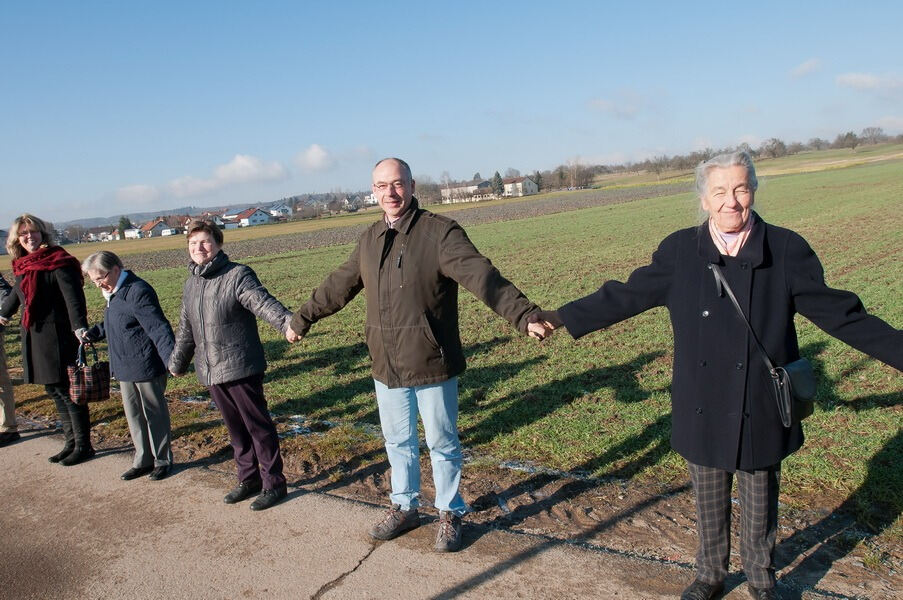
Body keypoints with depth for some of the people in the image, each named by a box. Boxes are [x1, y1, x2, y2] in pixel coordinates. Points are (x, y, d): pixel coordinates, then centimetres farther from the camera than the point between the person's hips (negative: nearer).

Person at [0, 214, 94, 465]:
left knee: (67, 391, -3)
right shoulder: (22, 266, 12)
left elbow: (73, 296, -23)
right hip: (35, 336, 8)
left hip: (59, 335, -8)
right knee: (54, 390, 13)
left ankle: (84, 446, 7)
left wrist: (80, 327, -37)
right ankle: (71, 442, 23)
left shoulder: (58, 262, -12)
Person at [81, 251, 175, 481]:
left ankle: (162, 460, 20)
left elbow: (159, 328, -25)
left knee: (154, 414, 5)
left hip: (146, 367, -9)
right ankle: (143, 460, 29)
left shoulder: (137, 291, -20)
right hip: (125, 369, 9)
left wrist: (171, 360, -32)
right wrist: (93, 333, 13)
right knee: (133, 415, 16)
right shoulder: (114, 293, 11)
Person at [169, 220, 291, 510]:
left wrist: (286, 322, -50)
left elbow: (262, 301, -30)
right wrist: (177, 363, 34)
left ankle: (274, 483, 15)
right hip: (211, 372, 7)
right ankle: (248, 478, 31)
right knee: (236, 428, 17)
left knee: (258, 426, 3)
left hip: (242, 368, -7)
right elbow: (186, 328, 24)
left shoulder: (237, 275, -12)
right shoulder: (191, 283, 12)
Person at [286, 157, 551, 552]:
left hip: (432, 365, -5)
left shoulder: (439, 232, -13)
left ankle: (450, 514, 32)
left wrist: (524, 315, -39)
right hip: (386, 368, 5)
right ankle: (404, 508, 41)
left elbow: (482, 277, -26)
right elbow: (338, 286, 20)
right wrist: (301, 320, 29)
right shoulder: (370, 240, 7)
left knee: (442, 444, 12)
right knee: (397, 442, 20)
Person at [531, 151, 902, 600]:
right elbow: (626, 295, 0)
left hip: (761, 412, 0)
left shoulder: (786, 250, -8)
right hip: (703, 411, 1)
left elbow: (839, 313, -2)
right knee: (709, 504, 19)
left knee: (760, 506, 18)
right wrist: (563, 317, -2)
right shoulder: (680, 251, -6)